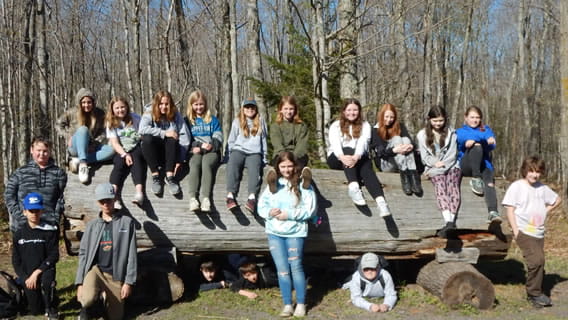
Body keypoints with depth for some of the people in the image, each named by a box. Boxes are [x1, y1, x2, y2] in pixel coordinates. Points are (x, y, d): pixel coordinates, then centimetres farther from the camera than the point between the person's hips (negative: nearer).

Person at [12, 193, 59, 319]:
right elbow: (16, 261, 5)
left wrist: (36, 273, -18)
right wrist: (25, 279, -8)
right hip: (27, 276, 3)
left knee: (47, 280, -38)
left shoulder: (49, 231, -5)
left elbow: (54, 256, -9)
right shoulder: (19, 234, 3)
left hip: (45, 270, -3)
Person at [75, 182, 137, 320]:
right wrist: (80, 282, 0)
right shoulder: (92, 225, 7)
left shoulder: (127, 222, -1)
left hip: (116, 275, 0)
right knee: (87, 298, -28)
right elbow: (83, 253, 7)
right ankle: (85, 307, 4)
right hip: (95, 269, 1)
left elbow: (131, 254, -3)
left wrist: (129, 281, -7)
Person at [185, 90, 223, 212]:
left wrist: (211, 145, -11)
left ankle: (206, 198, -51)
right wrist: (194, 147, -9)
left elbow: (218, 137, 11)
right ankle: (193, 198, -51)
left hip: (211, 151, 0)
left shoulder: (213, 120, 22)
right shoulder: (187, 120, 22)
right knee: (195, 164, -35)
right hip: (195, 152, 0)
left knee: (206, 164, -35)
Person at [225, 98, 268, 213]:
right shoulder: (237, 122, 20)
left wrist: (264, 158, 19)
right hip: (238, 150, 0)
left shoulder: (261, 122, 22)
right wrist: (230, 155, 8)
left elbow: (264, 140, 25)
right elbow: (231, 141, 20)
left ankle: (252, 197, -51)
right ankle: (231, 195, -49)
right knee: (232, 164, -34)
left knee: (255, 167, -34)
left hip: (254, 153, 0)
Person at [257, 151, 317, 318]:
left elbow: (310, 209, -9)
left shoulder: (303, 184, -5)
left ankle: (301, 304, 11)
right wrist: (269, 212, -14)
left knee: (296, 267, -1)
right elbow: (261, 205, 7)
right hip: (274, 232, 3)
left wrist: (290, 214, -16)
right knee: (282, 269, 5)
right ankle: (287, 304, 12)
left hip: (295, 232, -3)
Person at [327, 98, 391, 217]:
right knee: (348, 150, -32)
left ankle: (381, 201, -54)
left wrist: (356, 157, -34)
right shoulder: (335, 125, 7)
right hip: (337, 159, -1)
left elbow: (363, 142, -12)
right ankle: (353, 187, -52)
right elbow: (335, 143, -13)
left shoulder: (365, 125, 8)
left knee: (366, 168, -31)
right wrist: (342, 157, -35)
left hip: (359, 158, 1)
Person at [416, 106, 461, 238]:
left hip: (451, 166, 1)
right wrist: (436, 163, -13)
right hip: (433, 168, -1)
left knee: (453, 185, -30)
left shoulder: (451, 133, 12)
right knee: (441, 186, -32)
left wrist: (442, 166, -11)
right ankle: (449, 222, -49)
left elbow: (452, 155, 2)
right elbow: (425, 157, 5)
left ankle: (451, 221, -45)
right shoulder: (422, 135, 11)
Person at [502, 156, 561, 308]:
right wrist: (515, 230, -15)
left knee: (538, 263, 6)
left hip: (539, 232, 6)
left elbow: (557, 199, 29)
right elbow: (510, 209, -8)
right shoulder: (516, 186, -5)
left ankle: (532, 293, 20)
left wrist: (545, 210, 13)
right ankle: (535, 293, -8)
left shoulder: (542, 188, 11)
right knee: (537, 260, -20)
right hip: (523, 231, -6)